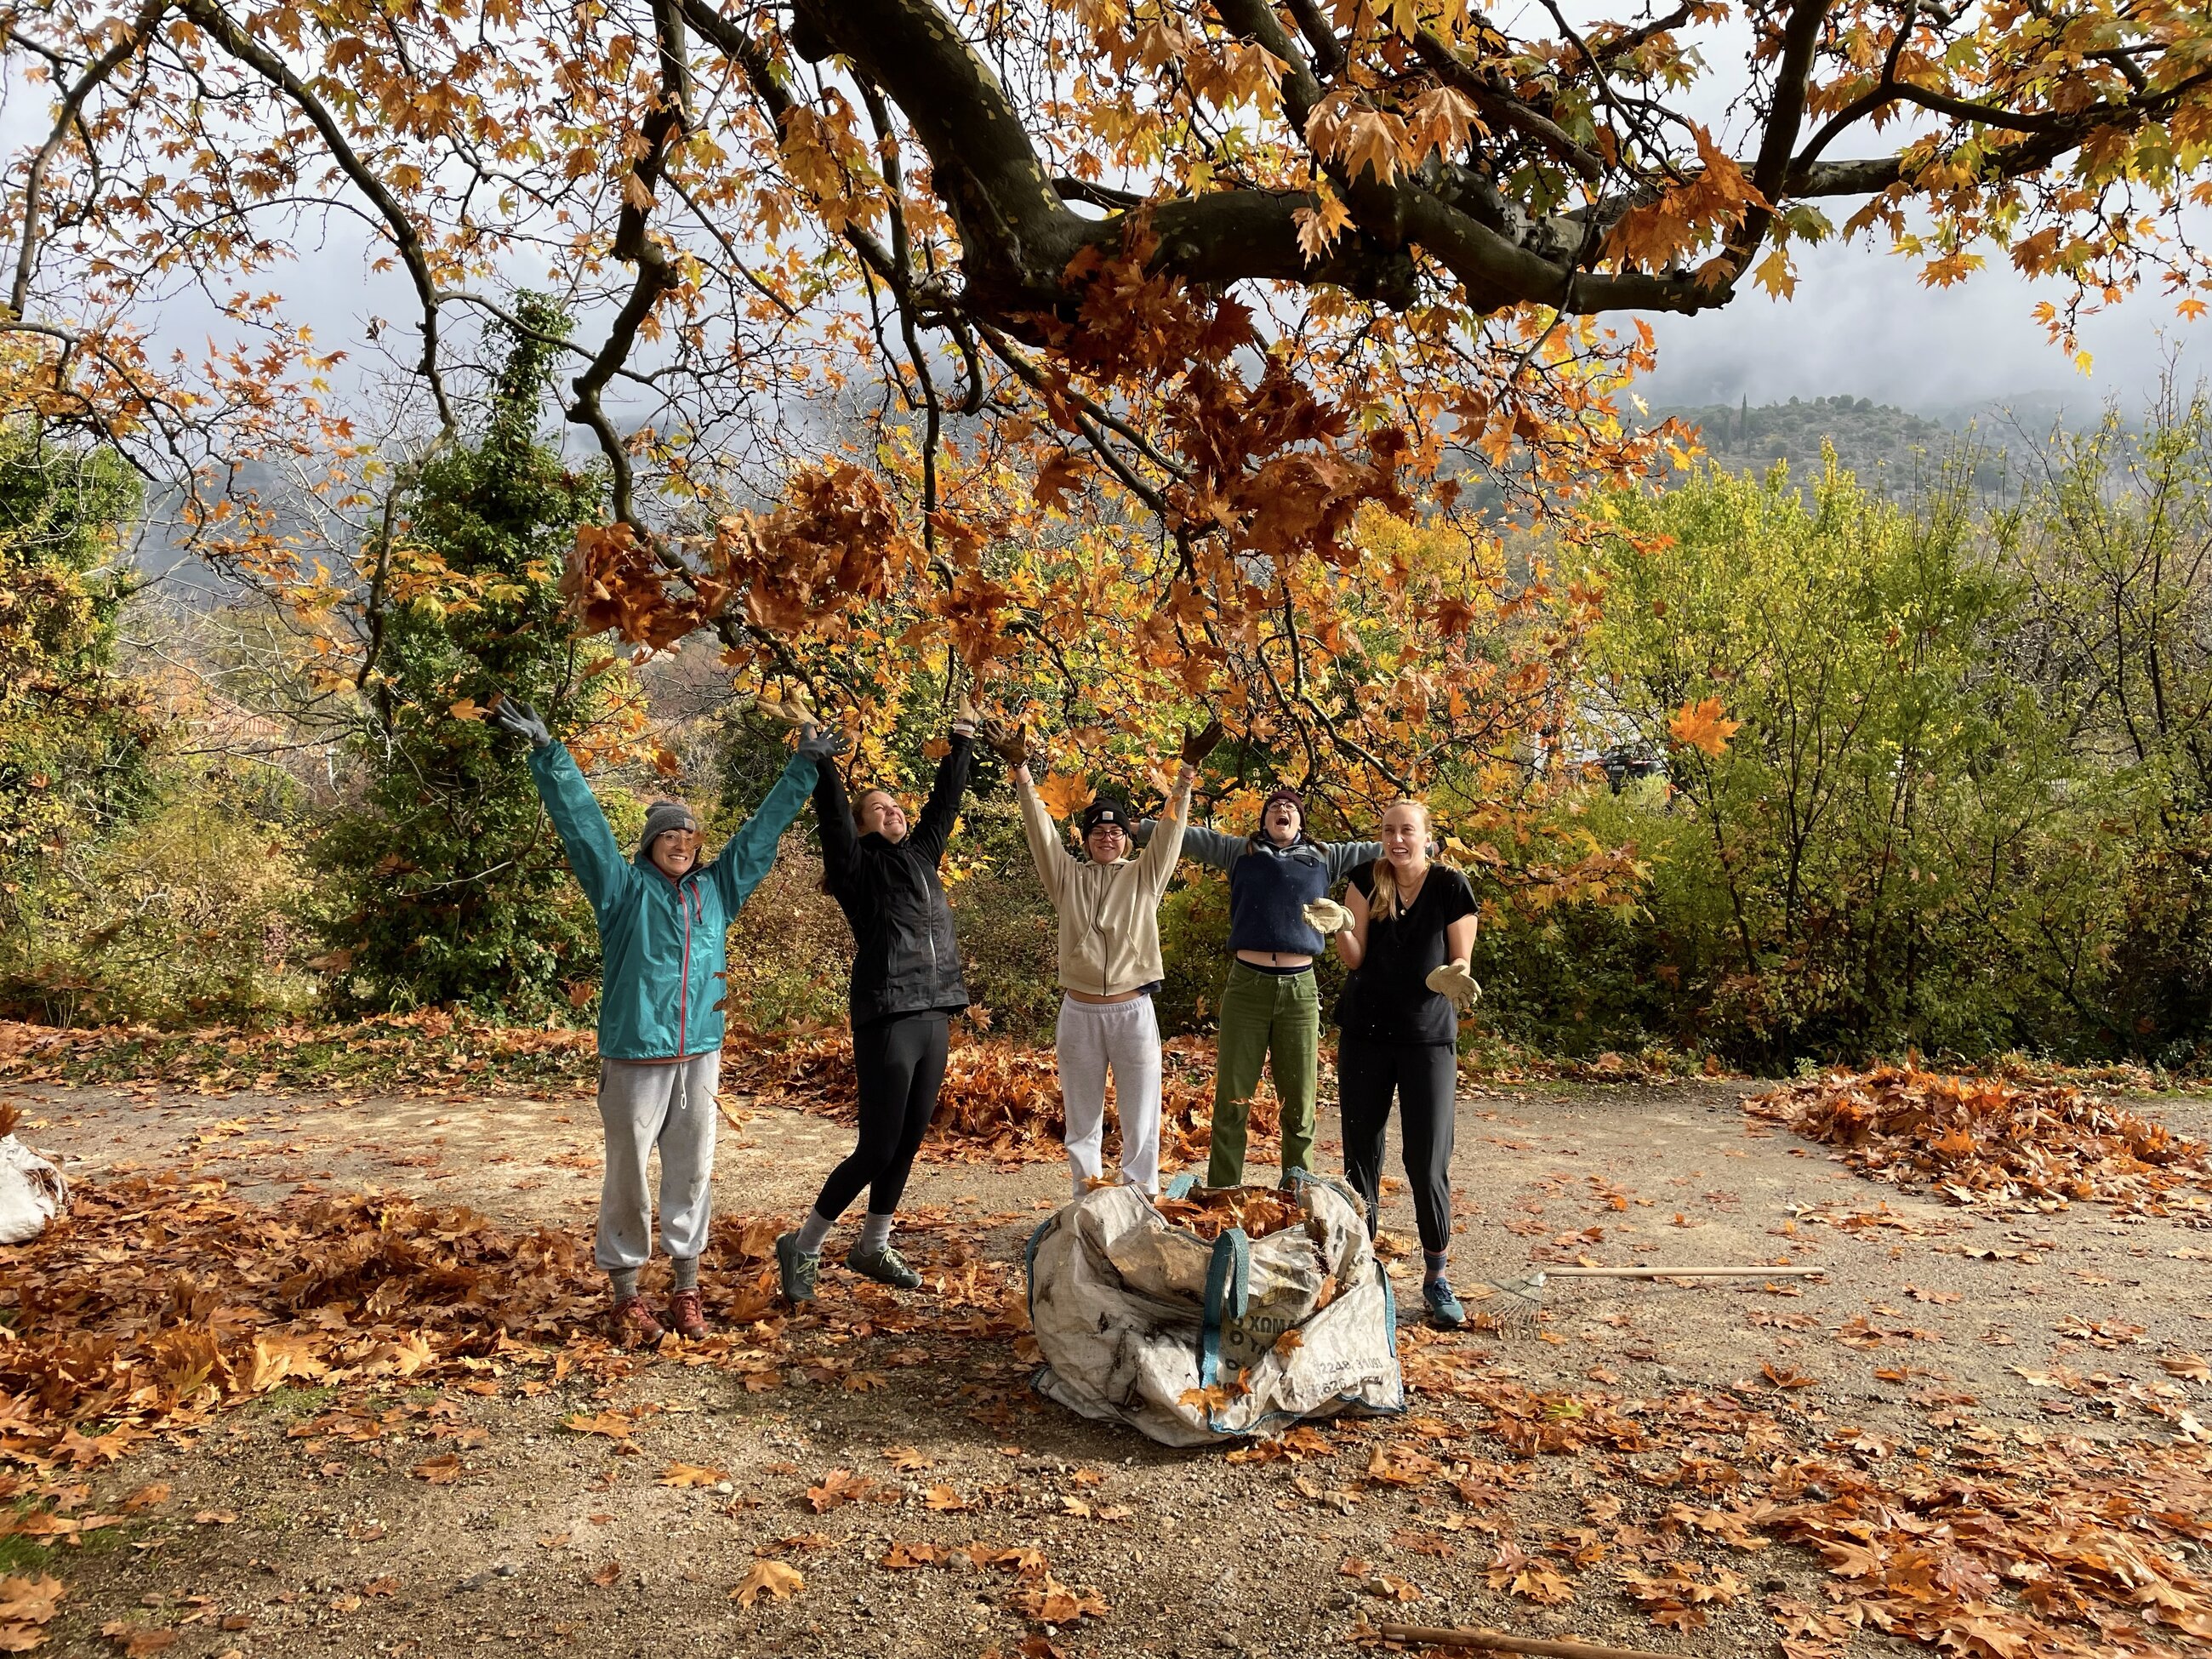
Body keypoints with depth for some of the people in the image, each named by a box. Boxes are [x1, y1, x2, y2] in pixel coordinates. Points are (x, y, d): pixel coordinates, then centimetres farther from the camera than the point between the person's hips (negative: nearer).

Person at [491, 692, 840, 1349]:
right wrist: (546, 752, -13)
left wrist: (804, 767, 18)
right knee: (628, 1176, 3)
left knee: (693, 1173, 9)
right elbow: (581, 820, -7)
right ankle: (626, 1297, 15)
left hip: (700, 1056, 4)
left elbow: (764, 827, 15)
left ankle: (687, 1289, 21)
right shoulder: (624, 888, 0)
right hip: (634, 1058, -4)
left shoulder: (718, 888, 9)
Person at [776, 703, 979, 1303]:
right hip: (886, 1021, -7)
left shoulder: (921, 856, 15)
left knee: (908, 1143, 12)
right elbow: (832, 811, -14)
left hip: (935, 1017, 7)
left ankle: (872, 1248, 27)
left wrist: (961, 743, 18)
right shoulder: (857, 867, -1)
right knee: (877, 1149, -5)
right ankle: (802, 1247, 12)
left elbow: (947, 799, 19)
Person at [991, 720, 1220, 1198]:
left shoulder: (1145, 875, 7)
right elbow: (1040, 831, 0)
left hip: (1133, 1010, -1)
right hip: (1079, 1011, 1)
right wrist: (1021, 772, -9)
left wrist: (1187, 773, -12)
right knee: (1081, 1119, 10)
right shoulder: (1067, 878, 8)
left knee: (1140, 1119, 3)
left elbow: (1170, 830, -2)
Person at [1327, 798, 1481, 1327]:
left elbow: (1459, 962, -3)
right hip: (1365, 1033, 2)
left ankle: (1435, 1277, 13)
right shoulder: (1367, 880, -1)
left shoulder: (1450, 887, -7)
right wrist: (1339, 926, -27)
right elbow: (1355, 958, -7)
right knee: (1361, 1158, 7)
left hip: (1429, 1038, -2)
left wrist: (1452, 978, -25)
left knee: (1428, 1165, -4)